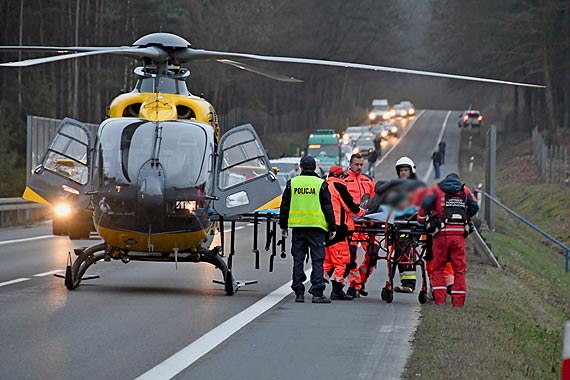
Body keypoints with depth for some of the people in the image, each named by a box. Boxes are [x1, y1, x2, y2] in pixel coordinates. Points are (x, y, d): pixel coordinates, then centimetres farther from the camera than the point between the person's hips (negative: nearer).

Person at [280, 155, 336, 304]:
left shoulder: (292, 183, 6)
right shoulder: (321, 184, -2)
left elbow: (284, 206, 10)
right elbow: (328, 208, -2)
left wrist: (283, 226, 18)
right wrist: (332, 228, 3)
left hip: (297, 227, 3)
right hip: (316, 226, -2)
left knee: (298, 260, 8)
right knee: (317, 261, 0)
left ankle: (299, 293, 8)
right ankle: (317, 293, -7)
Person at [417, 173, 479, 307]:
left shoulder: (436, 189, 11)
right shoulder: (465, 190, 16)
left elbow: (426, 203, -5)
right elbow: (475, 206, 6)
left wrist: (421, 220, 7)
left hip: (442, 233, -1)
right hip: (459, 233, 1)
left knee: (438, 268, 8)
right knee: (459, 269, 7)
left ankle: (439, 299, 1)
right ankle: (458, 301, 6)